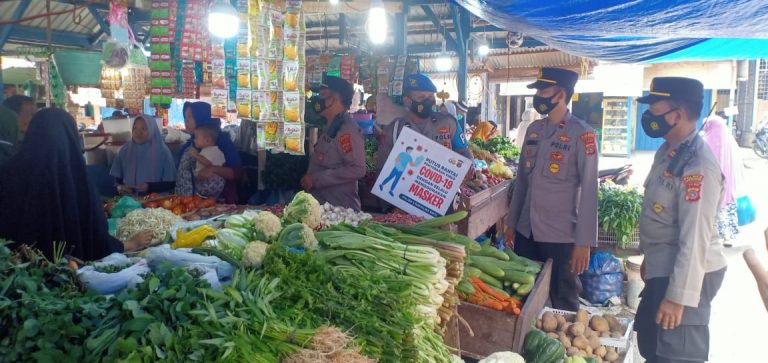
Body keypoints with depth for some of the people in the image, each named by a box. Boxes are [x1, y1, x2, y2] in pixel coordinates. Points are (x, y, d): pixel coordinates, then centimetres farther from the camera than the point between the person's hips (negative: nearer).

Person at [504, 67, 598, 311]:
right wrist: (511, 223, 13)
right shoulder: (533, 130, 8)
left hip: (560, 238, -5)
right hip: (526, 233, 5)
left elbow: (589, 191, -12)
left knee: (563, 307, 10)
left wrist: (584, 243, -14)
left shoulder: (581, 134, -9)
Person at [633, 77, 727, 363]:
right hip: (662, 269, 10)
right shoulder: (667, 151, 6)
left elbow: (695, 238, -26)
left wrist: (678, 296, -24)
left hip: (685, 274, -9)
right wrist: (649, 258, 21)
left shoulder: (698, 166, -24)